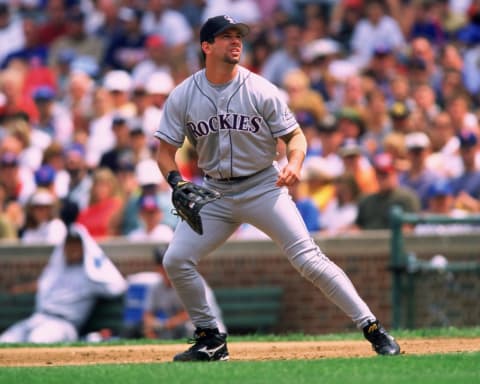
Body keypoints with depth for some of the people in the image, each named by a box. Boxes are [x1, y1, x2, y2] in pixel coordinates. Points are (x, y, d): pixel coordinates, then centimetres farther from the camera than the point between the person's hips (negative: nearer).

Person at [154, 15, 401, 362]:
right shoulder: (183, 96, -4)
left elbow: (295, 135, -4)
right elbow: (166, 150, 1)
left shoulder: (261, 91, -10)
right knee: (176, 261, -8)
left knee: (309, 260, -14)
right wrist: (176, 181, -20)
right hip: (215, 192, 3)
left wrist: (294, 164, -26)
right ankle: (211, 340, 9)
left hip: (263, 187, -3)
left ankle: (373, 328, -10)